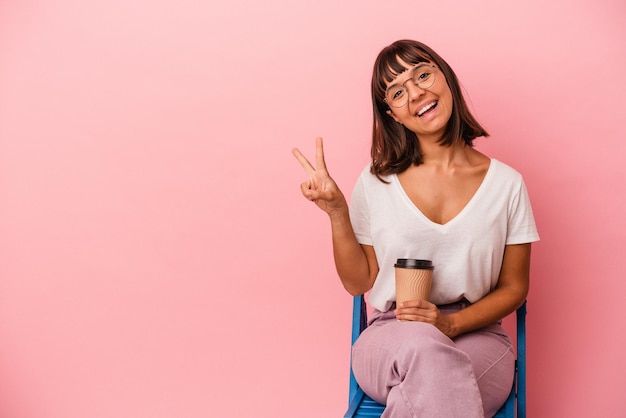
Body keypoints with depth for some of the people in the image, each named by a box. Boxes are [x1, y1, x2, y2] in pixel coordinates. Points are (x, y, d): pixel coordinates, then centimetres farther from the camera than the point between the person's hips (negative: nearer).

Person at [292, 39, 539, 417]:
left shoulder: (506, 184, 1)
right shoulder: (376, 183, 2)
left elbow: (514, 288, 7)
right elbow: (358, 282, 5)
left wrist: (451, 323, -11)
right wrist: (337, 213, -9)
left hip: (476, 335, -1)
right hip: (390, 340, 1)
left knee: (426, 380, -36)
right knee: (421, 345, -35)